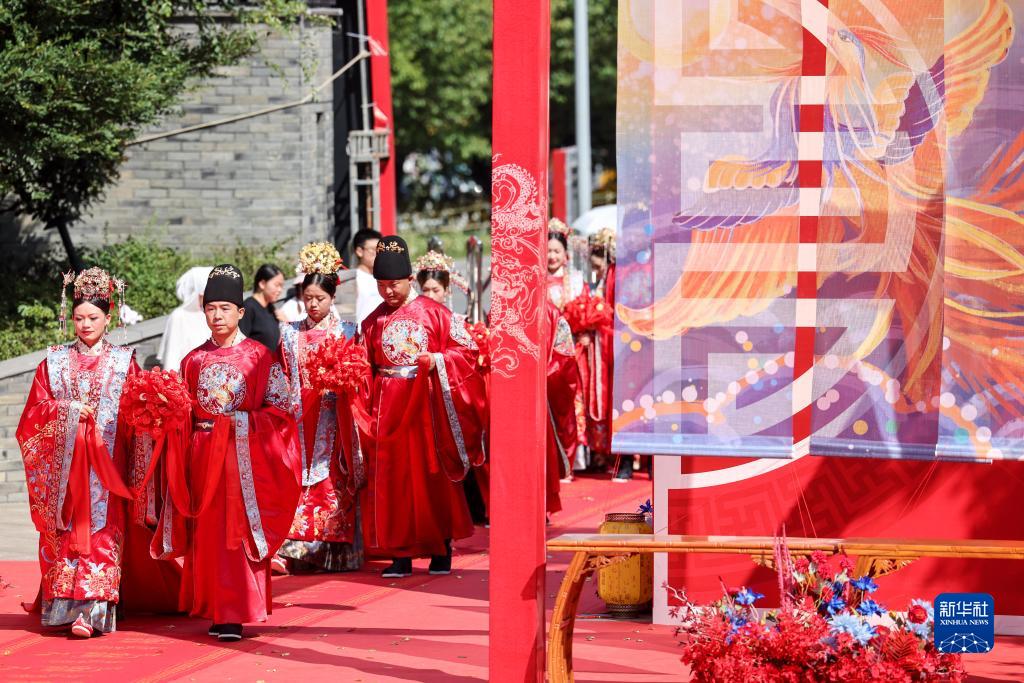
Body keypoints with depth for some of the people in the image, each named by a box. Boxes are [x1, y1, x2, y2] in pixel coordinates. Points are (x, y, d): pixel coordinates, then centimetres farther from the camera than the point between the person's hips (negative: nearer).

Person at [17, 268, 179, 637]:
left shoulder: (123, 362, 7)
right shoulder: (55, 361, 11)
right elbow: (35, 411, 8)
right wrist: (67, 410, -9)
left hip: (106, 460, -2)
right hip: (63, 460, 2)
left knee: (101, 530, -10)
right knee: (66, 532, 0)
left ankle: (90, 611, -16)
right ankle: (65, 603, 7)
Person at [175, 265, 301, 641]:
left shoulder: (259, 356, 0)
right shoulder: (194, 360, 12)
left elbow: (279, 409, -2)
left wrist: (245, 421, -15)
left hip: (246, 453, -4)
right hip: (204, 455, 4)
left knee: (240, 531, -8)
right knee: (208, 531, 3)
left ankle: (235, 616, -9)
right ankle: (215, 610, 12)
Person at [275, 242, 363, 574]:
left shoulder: (345, 332, 5)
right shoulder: (290, 333, 12)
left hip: (333, 419, -2)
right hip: (298, 416, 2)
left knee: (332, 480, -6)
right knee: (296, 479, -8)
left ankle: (334, 553, -2)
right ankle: (296, 552, -11)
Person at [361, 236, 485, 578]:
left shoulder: (433, 312, 1)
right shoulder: (373, 321, 12)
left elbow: (466, 350, -1)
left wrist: (435, 361, -15)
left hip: (428, 401, -3)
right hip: (388, 405, 3)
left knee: (433, 474, 0)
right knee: (392, 478, -1)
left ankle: (441, 549, 10)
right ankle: (400, 554, 3)